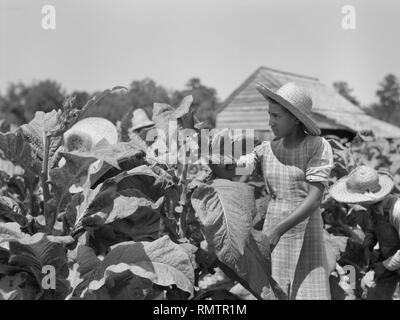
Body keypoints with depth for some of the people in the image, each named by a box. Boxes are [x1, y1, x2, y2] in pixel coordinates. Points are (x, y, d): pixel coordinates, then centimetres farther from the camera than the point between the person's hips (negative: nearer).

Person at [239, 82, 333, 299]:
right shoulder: (267, 150, 5)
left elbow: (314, 199, -17)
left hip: (306, 238, -3)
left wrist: (278, 230, -26)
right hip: (273, 235, 3)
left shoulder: (319, 146, -8)